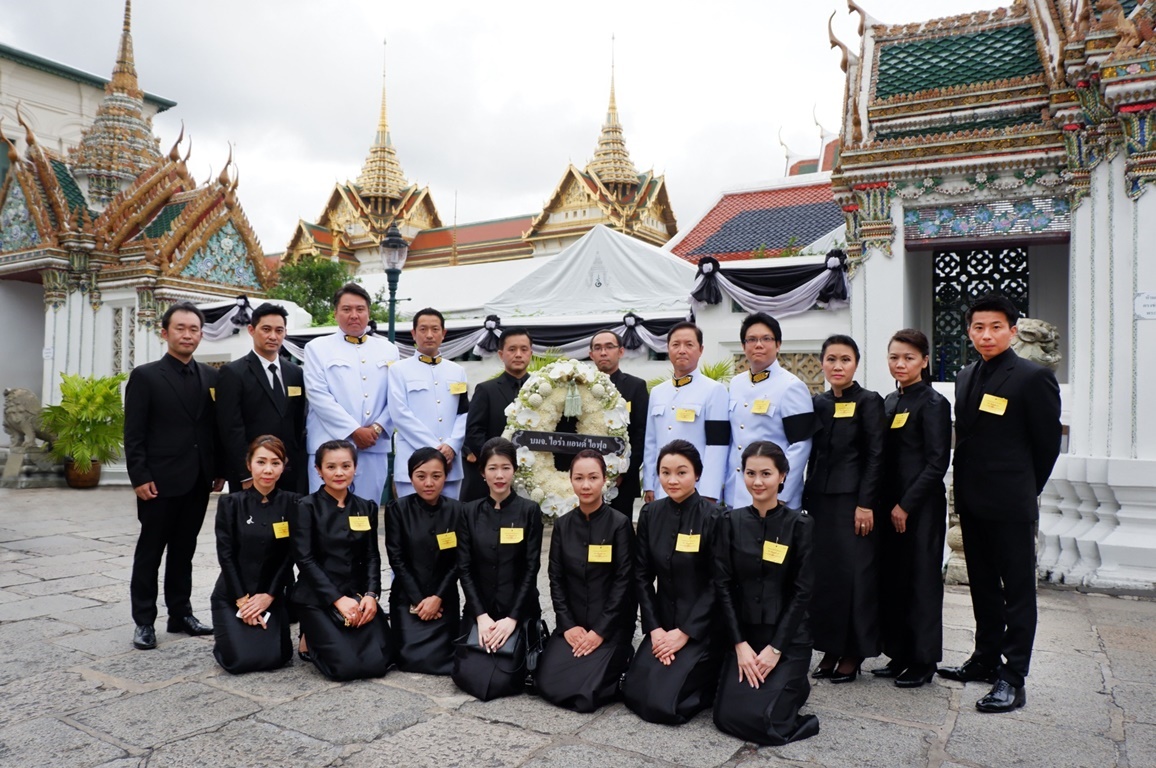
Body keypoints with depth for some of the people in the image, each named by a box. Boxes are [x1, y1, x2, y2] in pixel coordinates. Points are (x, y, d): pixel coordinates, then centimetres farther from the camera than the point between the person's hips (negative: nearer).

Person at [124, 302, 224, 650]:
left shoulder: (210, 376, 9)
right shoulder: (145, 376, -3)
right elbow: (133, 434, -7)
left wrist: (219, 470, 7)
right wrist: (140, 477, -12)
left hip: (198, 481, 4)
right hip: (159, 481, -4)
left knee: (183, 550, 14)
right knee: (150, 552, 6)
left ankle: (181, 614, 24)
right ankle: (144, 621, 16)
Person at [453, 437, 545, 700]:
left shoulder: (529, 511, -4)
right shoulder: (470, 513, 3)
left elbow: (531, 569, -6)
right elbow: (464, 568, 0)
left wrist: (512, 618, -14)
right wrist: (481, 616, -11)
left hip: (518, 610, -2)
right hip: (479, 609, 3)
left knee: (502, 680, -14)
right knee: (467, 675, -11)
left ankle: (530, 645, 17)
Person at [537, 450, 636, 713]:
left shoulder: (620, 523, -8)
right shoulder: (562, 525, 5)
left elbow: (624, 581, -10)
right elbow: (556, 578, 5)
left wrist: (600, 632, -13)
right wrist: (568, 625, -7)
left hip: (611, 627, -4)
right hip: (572, 625, 4)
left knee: (586, 694, -18)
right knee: (548, 686, -12)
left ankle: (617, 661, 13)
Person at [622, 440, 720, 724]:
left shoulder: (713, 517, -13)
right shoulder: (650, 514, 1)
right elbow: (642, 575, 3)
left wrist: (685, 633, -13)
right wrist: (654, 628, -5)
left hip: (702, 628, -5)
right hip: (663, 622, 5)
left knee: (663, 703, -16)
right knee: (633, 694, -5)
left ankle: (712, 680, 13)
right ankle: (688, 674, 21)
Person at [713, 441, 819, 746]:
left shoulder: (799, 524, -6)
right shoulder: (730, 522, 0)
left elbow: (802, 592, -8)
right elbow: (722, 585, -2)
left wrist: (775, 648, -12)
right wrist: (740, 644, -9)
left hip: (787, 638, -3)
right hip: (743, 634, 3)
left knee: (759, 718, -16)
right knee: (727, 716, -8)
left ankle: (795, 687, 17)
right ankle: (783, 687, 22)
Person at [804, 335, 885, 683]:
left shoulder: (868, 402, -5)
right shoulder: (818, 403, 10)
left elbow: (876, 456, -9)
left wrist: (866, 504, -14)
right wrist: (807, 497, 8)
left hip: (853, 500, -5)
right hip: (820, 500, 5)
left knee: (854, 574, 0)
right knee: (822, 572, 7)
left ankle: (853, 653, 14)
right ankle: (830, 648, 19)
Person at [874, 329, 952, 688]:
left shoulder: (933, 403, -9)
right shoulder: (889, 402, 12)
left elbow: (937, 462, -14)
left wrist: (906, 505, -16)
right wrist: (884, 503, 7)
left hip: (920, 507, -7)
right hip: (889, 504, 7)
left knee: (921, 580, 3)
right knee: (890, 579, 11)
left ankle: (923, 661, 16)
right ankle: (899, 654, 24)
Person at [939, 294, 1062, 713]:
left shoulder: (1034, 377, -10)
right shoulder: (965, 377, 11)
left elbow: (1048, 442, -5)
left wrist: (1026, 488, 3)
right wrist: (967, 488, 12)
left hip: (1011, 504, -7)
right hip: (972, 501, 7)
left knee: (1018, 590, 3)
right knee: (983, 586, 17)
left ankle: (1013, 678, 9)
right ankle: (986, 658, 30)